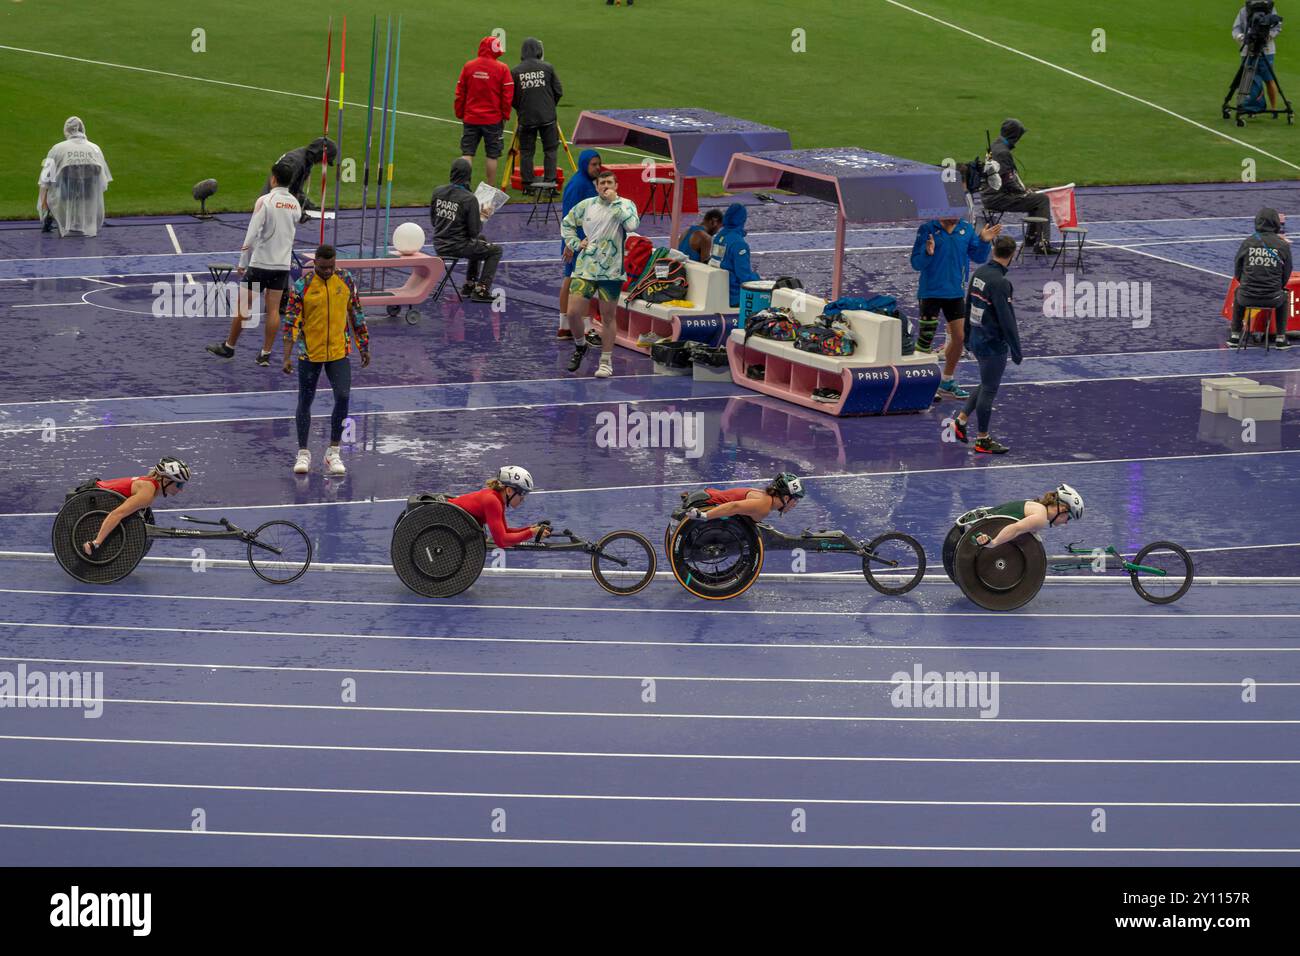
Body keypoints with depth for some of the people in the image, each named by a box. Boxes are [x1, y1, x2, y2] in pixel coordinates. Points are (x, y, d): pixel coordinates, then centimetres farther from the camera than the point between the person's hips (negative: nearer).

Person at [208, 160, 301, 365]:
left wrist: (242, 263, -9)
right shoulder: (295, 204, 3)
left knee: (243, 306, 8)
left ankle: (229, 347, 19)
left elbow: (252, 234, -15)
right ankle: (266, 354, 8)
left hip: (260, 263, -5)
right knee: (273, 310, 7)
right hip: (283, 264, 5)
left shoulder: (265, 201, -14)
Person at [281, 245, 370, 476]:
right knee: (305, 402, 7)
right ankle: (303, 453, 22)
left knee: (343, 397, -11)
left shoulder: (346, 280, -2)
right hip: (309, 353, -1)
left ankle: (333, 452, 1)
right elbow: (291, 322, -10)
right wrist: (287, 357, -14)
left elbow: (357, 314, 9)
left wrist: (364, 347, 12)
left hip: (339, 352, 1)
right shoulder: (302, 286, -11)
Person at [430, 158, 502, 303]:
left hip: (439, 246, 7)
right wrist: (482, 219, 4)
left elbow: (433, 220, 9)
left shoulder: (438, 192, -3)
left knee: (480, 241, 33)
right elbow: (475, 231, -18)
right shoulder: (469, 199, -21)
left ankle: (469, 285, 35)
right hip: (458, 246, -7)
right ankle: (481, 290, 6)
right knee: (496, 250, 12)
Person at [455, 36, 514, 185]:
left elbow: (460, 94, 5)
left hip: (470, 118, 2)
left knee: (467, 153, 5)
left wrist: (460, 115, 15)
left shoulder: (468, 67, 1)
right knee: (492, 155, 6)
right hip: (493, 119, -2)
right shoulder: (502, 69, -7)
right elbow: (508, 95, -6)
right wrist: (505, 116, 5)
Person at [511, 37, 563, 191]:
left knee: (526, 151, 7)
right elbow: (559, 92, 2)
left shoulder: (515, 72, -4)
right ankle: (549, 182, 2)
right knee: (550, 149, 8)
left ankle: (527, 184, 7)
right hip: (547, 117, 0)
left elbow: (511, 97, 0)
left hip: (526, 119, 0)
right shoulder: (547, 68, -4)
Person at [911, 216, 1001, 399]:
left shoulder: (967, 229, 1)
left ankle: (947, 381, 25)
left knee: (960, 337, 9)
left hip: (955, 292, 5)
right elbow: (916, 263, -12)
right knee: (925, 339, -2)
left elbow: (979, 258, 7)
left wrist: (984, 242, -11)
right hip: (931, 293, -5)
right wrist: (928, 253, -32)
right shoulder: (928, 230, -12)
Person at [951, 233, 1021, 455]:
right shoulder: (999, 282, -23)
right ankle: (983, 441, 12)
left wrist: (968, 338, 23)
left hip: (977, 340, 8)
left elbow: (968, 308, 12)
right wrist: (1016, 352, -16)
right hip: (993, 344, -8)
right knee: (989, 390, 3)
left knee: (987, 385, 23)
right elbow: (1007, 320, -22)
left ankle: (961, 420, 24)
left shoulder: (979, 273, 2)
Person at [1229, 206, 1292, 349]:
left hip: (1247, 297, 1)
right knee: (1284, 297, 35)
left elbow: (1237, 271, 5)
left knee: (1237, 294, 37)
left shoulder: (1247, 242, -4)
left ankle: (1235, 335, 39)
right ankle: (1280, 338, 33)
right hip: (1273, 298, -1)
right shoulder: (1283, 245, -5)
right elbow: (1287, 274, 4)